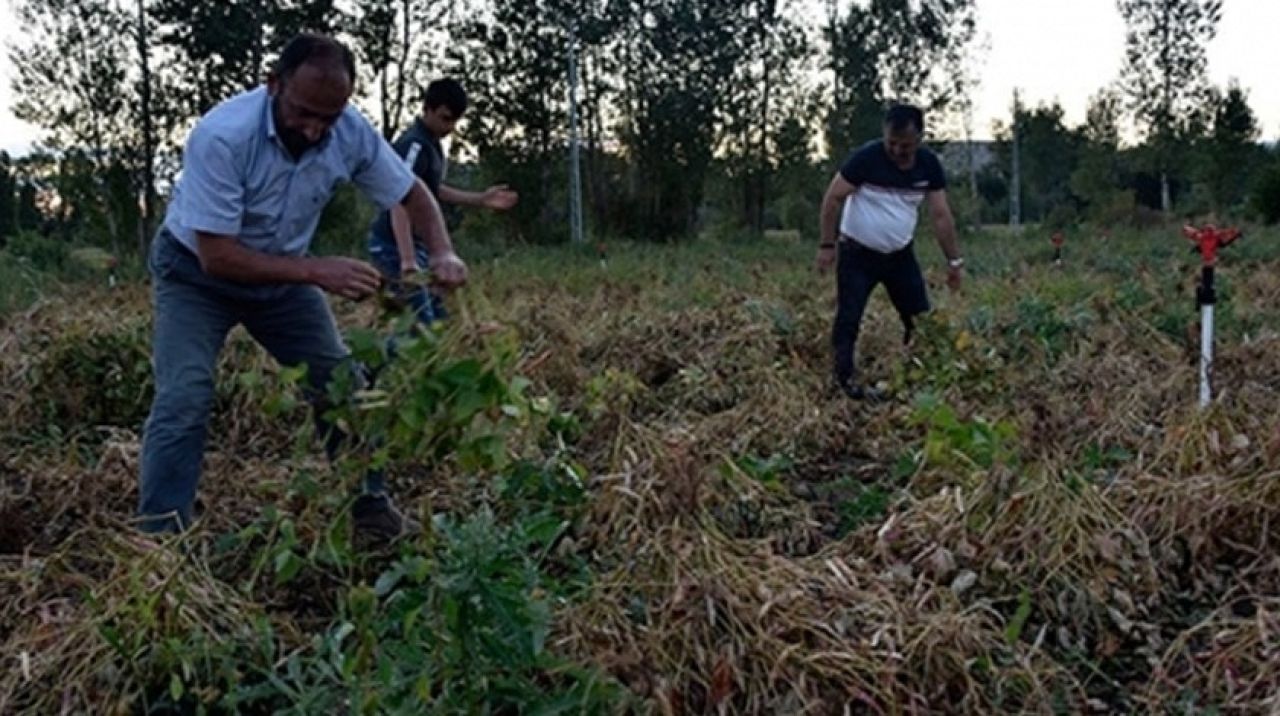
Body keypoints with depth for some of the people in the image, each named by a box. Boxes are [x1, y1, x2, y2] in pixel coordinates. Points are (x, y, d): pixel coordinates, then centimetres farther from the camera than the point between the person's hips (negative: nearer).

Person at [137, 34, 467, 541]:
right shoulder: (222, 136, -35)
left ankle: (371, 507, 19)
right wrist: (317, 271, -40)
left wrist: (442, 253, -25)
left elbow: (411, 194, -5)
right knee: (184, 399, -19)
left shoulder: (352, 133, -21)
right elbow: (217, 256, -33)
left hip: (282, 273, 4)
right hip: (196, 272, -4)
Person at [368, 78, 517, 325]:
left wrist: (481, 199, 16)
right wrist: (407, 259, -43)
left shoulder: (430, 143, 9)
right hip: (395, 246, -10)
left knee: (437, 317, 15)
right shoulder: (415, 144, -21)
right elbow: (399, 202, -33)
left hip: (418, 243, 10)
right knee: (422, 322, -12)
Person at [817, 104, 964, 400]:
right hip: (857, 254, -4)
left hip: (900, 254, 4)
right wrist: (827, 245, -16)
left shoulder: (929, 164, -7)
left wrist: (954, 260, -3)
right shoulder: (866, 157, -20)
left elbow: (941, 215, -2)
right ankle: (844, 380, 1)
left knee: (920, 319, 4)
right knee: (848, 319, -6)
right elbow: (834, 198, -14)